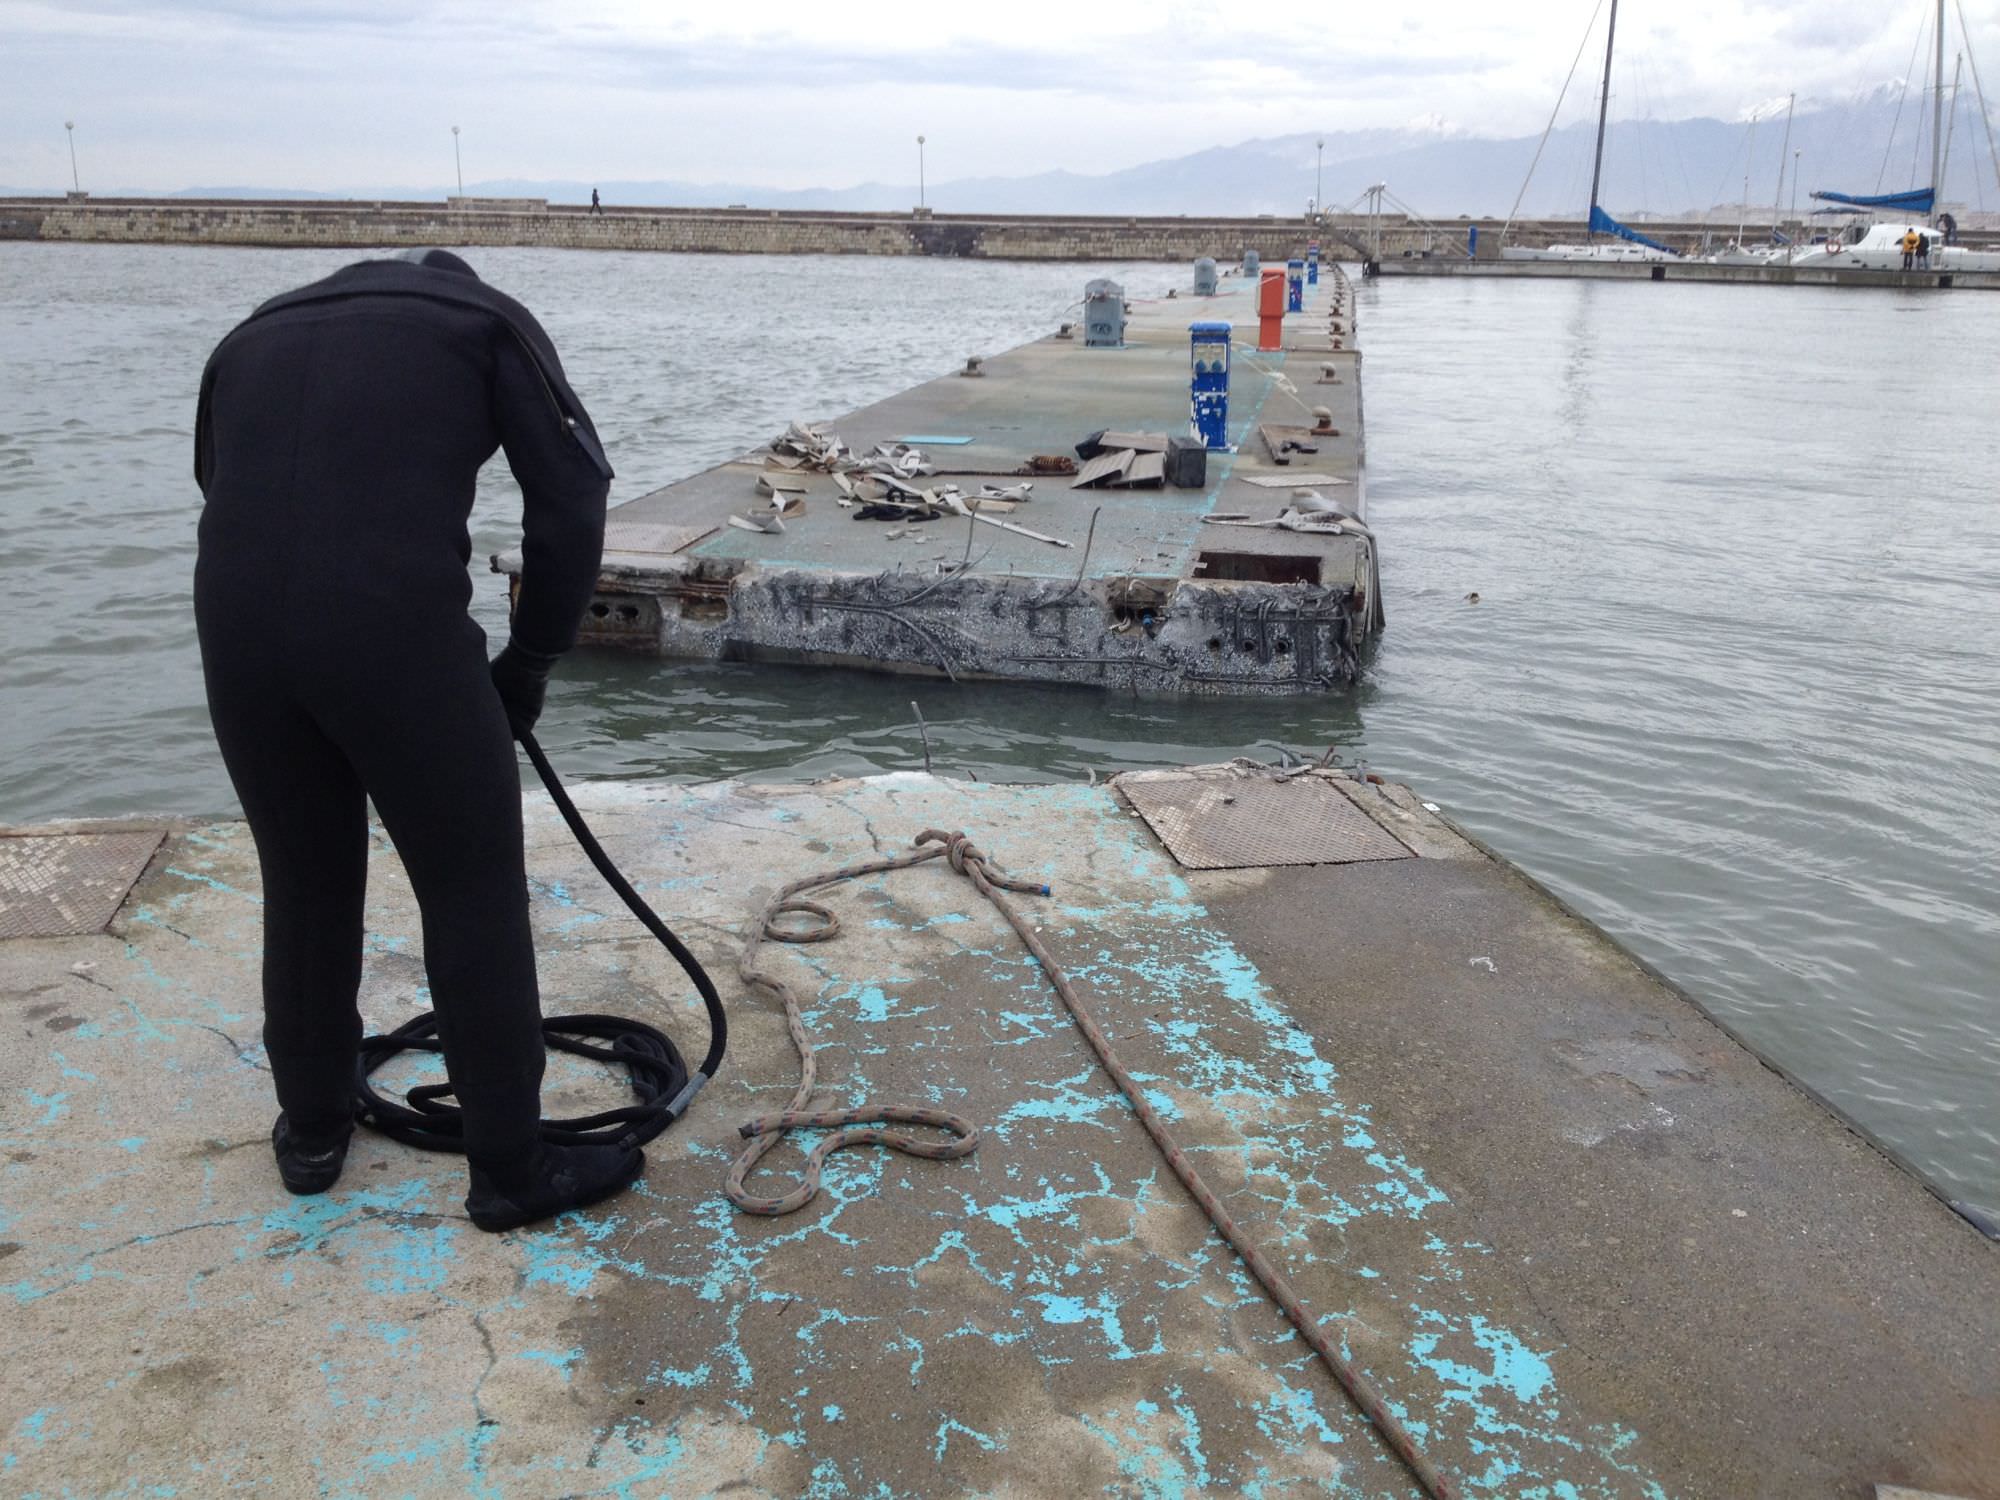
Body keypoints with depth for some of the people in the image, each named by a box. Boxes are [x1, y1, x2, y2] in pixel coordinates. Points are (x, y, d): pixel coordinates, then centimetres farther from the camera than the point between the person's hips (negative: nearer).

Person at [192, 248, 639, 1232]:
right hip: (396, 626, -4)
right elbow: (570, 501, 6)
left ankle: (312, 1131, 39)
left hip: (236, 626, 5)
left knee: (304, 885, 23)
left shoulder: (256, 333, 30)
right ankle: (511, 1169, 20)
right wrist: (530, 661, 15)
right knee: (475, 895, 10)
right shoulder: (486, 319, 17)